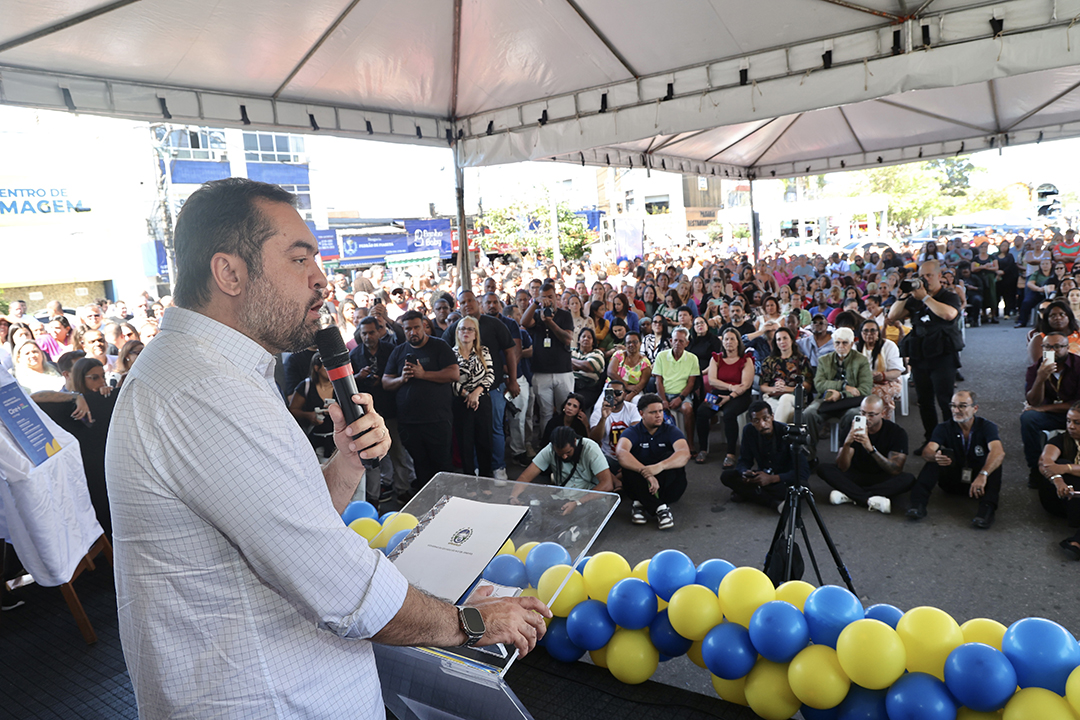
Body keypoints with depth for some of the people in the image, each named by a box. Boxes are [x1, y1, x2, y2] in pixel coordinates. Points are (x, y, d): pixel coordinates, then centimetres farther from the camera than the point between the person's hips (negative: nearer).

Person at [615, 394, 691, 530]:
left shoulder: (670, 430, -2)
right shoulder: (632, 432, -3)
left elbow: (685, 453, -23)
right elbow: (620, 452, -26)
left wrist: (659, 466, -43)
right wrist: (645, 472, -43)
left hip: (668, 486, 0)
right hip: (640, 486, 0)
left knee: (670, 456, -25)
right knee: (628, 466, -28)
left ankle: (642, 504, -30)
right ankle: (659, 508, -36)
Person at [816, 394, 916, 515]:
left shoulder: (897, 432, -12)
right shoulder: (852, 429, -10)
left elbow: (896, 470, -23)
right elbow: (842, 468, -16)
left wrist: (871, 449, -37)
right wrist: (847, 443, -35)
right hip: (857, 475, 1)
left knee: (908, 479, -32)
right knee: (823, 468, -22)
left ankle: (849, 494, -34)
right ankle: (869, 500, -35)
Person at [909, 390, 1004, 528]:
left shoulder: (986, 427, -9)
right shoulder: (944, 428, -4)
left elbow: (998, 452, -30)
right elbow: (927, 452, -20)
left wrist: (982, 475, -48)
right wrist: (935, 456, -46)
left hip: (979, 482, -1)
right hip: (952, 483, 1)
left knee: (994, 459, -25)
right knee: (938, 455, -23)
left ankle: (987, 508, -41)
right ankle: (918, 503, -36)